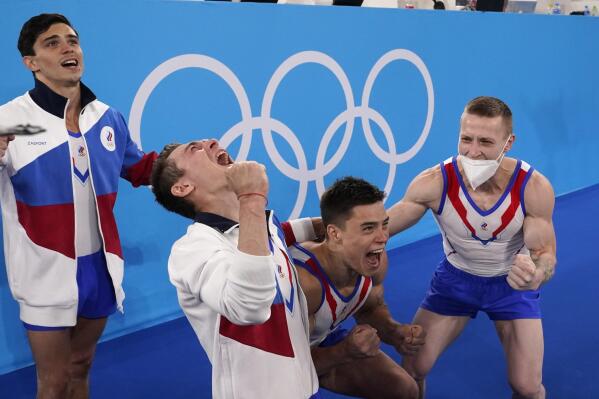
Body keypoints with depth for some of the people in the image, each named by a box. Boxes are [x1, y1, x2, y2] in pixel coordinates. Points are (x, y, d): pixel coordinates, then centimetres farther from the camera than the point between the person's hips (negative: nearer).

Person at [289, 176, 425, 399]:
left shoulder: (374, 262, -19)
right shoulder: (303, 281, -41)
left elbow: (371, 308, 2)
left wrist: (394, 332, -18)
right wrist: (344, 352, -43)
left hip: (323, 340, 6)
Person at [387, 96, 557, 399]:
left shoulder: (534, 188, -28)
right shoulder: (434, 182, -29)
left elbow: (546, 254, -21)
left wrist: (535, 276, -46)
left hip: (512, 281, 0)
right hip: (456, 276, 1)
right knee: (412, 370, -3)